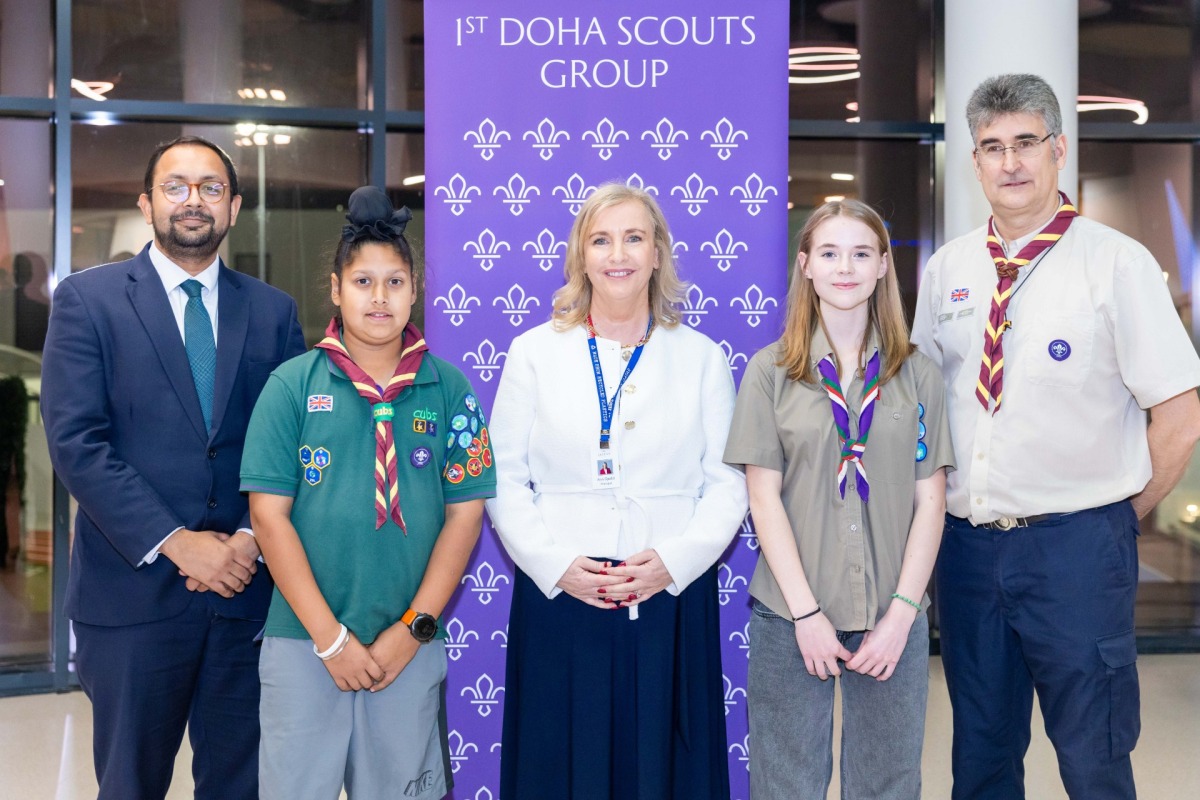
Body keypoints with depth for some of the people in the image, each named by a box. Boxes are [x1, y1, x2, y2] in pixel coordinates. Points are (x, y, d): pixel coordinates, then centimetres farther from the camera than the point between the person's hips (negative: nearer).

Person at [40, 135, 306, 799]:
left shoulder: (273, 311, 9)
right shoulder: (88, 299, 0)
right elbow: (76, 441, -9)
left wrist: (253, 538, -10)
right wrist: (175, 542, -15)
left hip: (247, 589, 3)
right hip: (134, 590, -2)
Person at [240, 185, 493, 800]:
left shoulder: (449, 390, 1)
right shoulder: (293, 384, -2)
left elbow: (464, 513, 0)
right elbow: (269, 514, -5)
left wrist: (412, 631, -6)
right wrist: (329, 637, -9)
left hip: (412, 646, 1)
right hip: (303, 642, -1)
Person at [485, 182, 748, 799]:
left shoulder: (701, 358, 8)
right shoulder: (534, 352, 7)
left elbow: (726, 485, 4)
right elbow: (505, 480, 4)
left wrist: (672, 562, -11)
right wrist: (557, 565, -9)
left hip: (671, 601, 0)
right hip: (557, 597, 0)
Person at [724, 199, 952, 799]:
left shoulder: (917, 374, 6)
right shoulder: (770, 370, 1)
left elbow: (930, 501, 3)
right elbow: (764, 498, -3)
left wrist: (901, 613, -7)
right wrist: (806, 612, -10)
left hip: (892, 618, 1)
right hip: (790, 615, -1)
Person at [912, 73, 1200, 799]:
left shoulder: (1116, 263, -8)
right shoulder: (947, 269, 7)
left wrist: (1121, 515, -1)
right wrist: (935, 511, 8)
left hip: (1077, 548, -4)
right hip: (966, 542, 4)